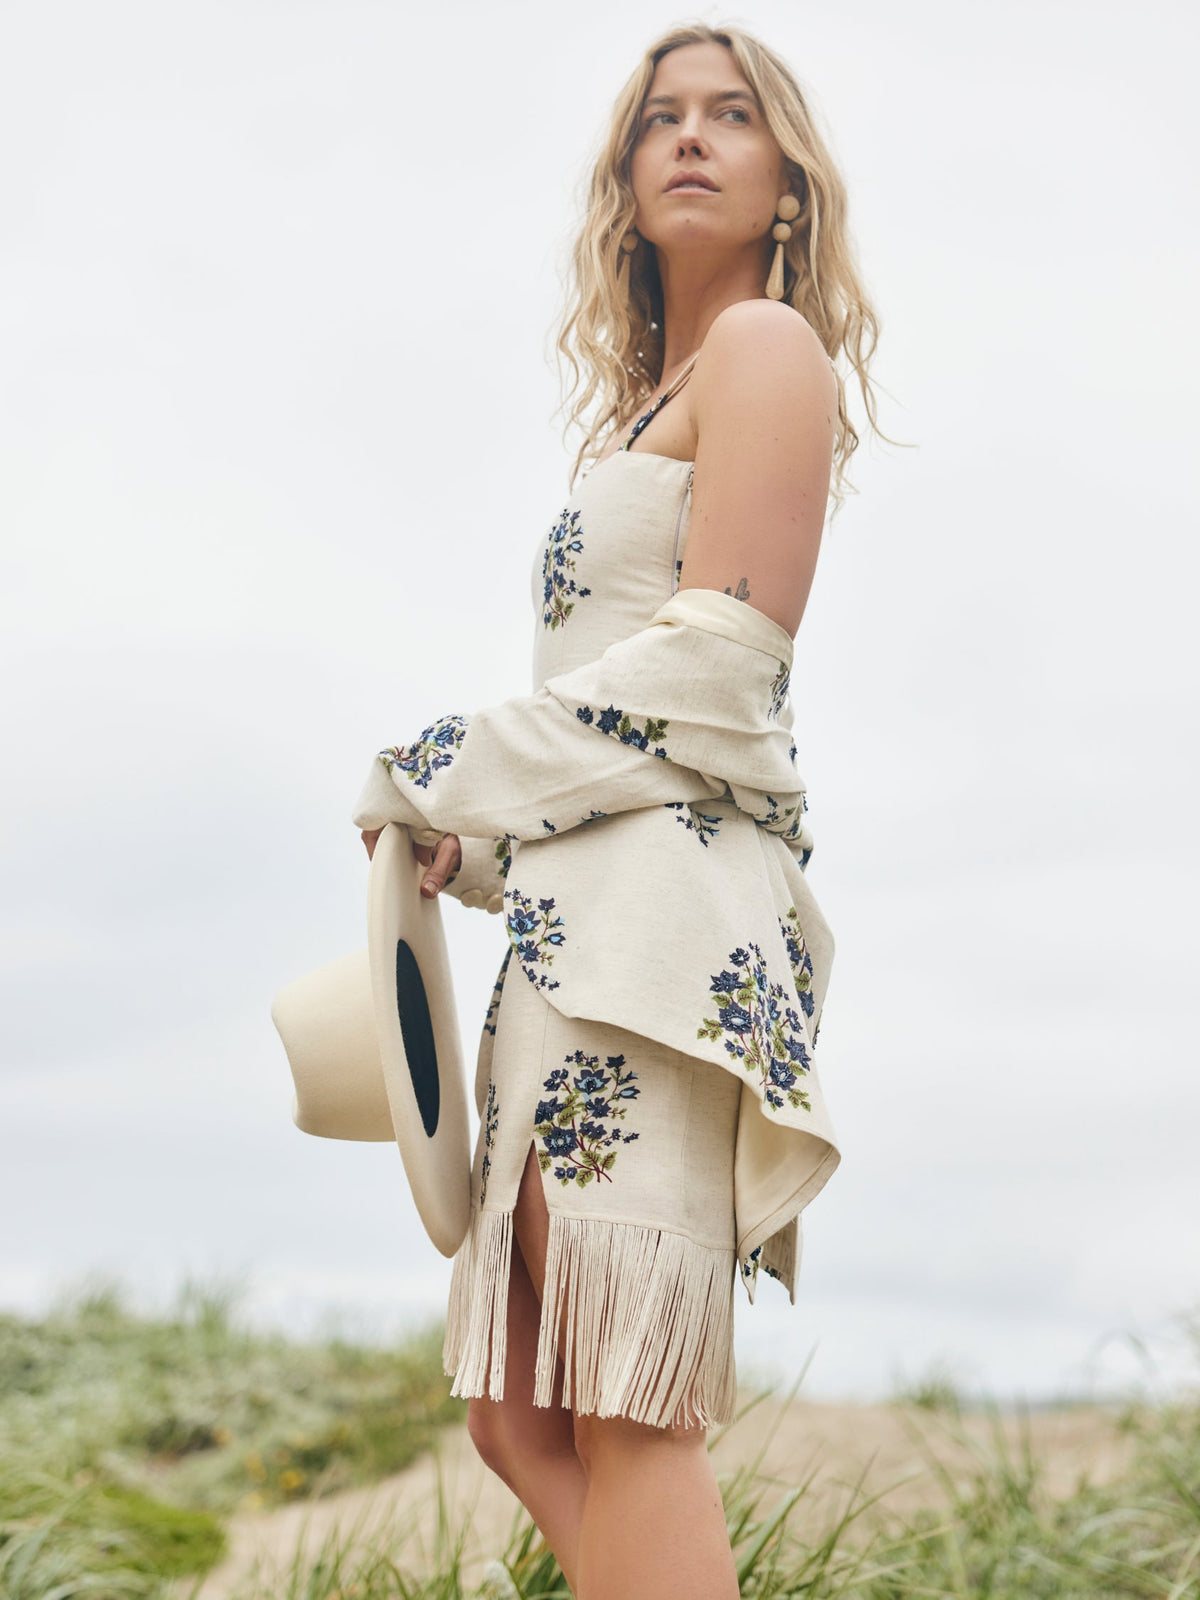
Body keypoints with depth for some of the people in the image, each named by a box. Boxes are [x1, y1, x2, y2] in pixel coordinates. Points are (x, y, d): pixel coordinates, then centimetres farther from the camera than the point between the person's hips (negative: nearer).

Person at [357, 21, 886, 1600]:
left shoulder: (765, 347, 2)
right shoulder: (649, 406, 28)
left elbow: (722, 662, -10)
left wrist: (457, 782, -4)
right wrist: (479, 830, 8)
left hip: (670, 881, -9)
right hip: (579, 908, 9)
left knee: (624, 1411, -15)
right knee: (517, 1413, 5)